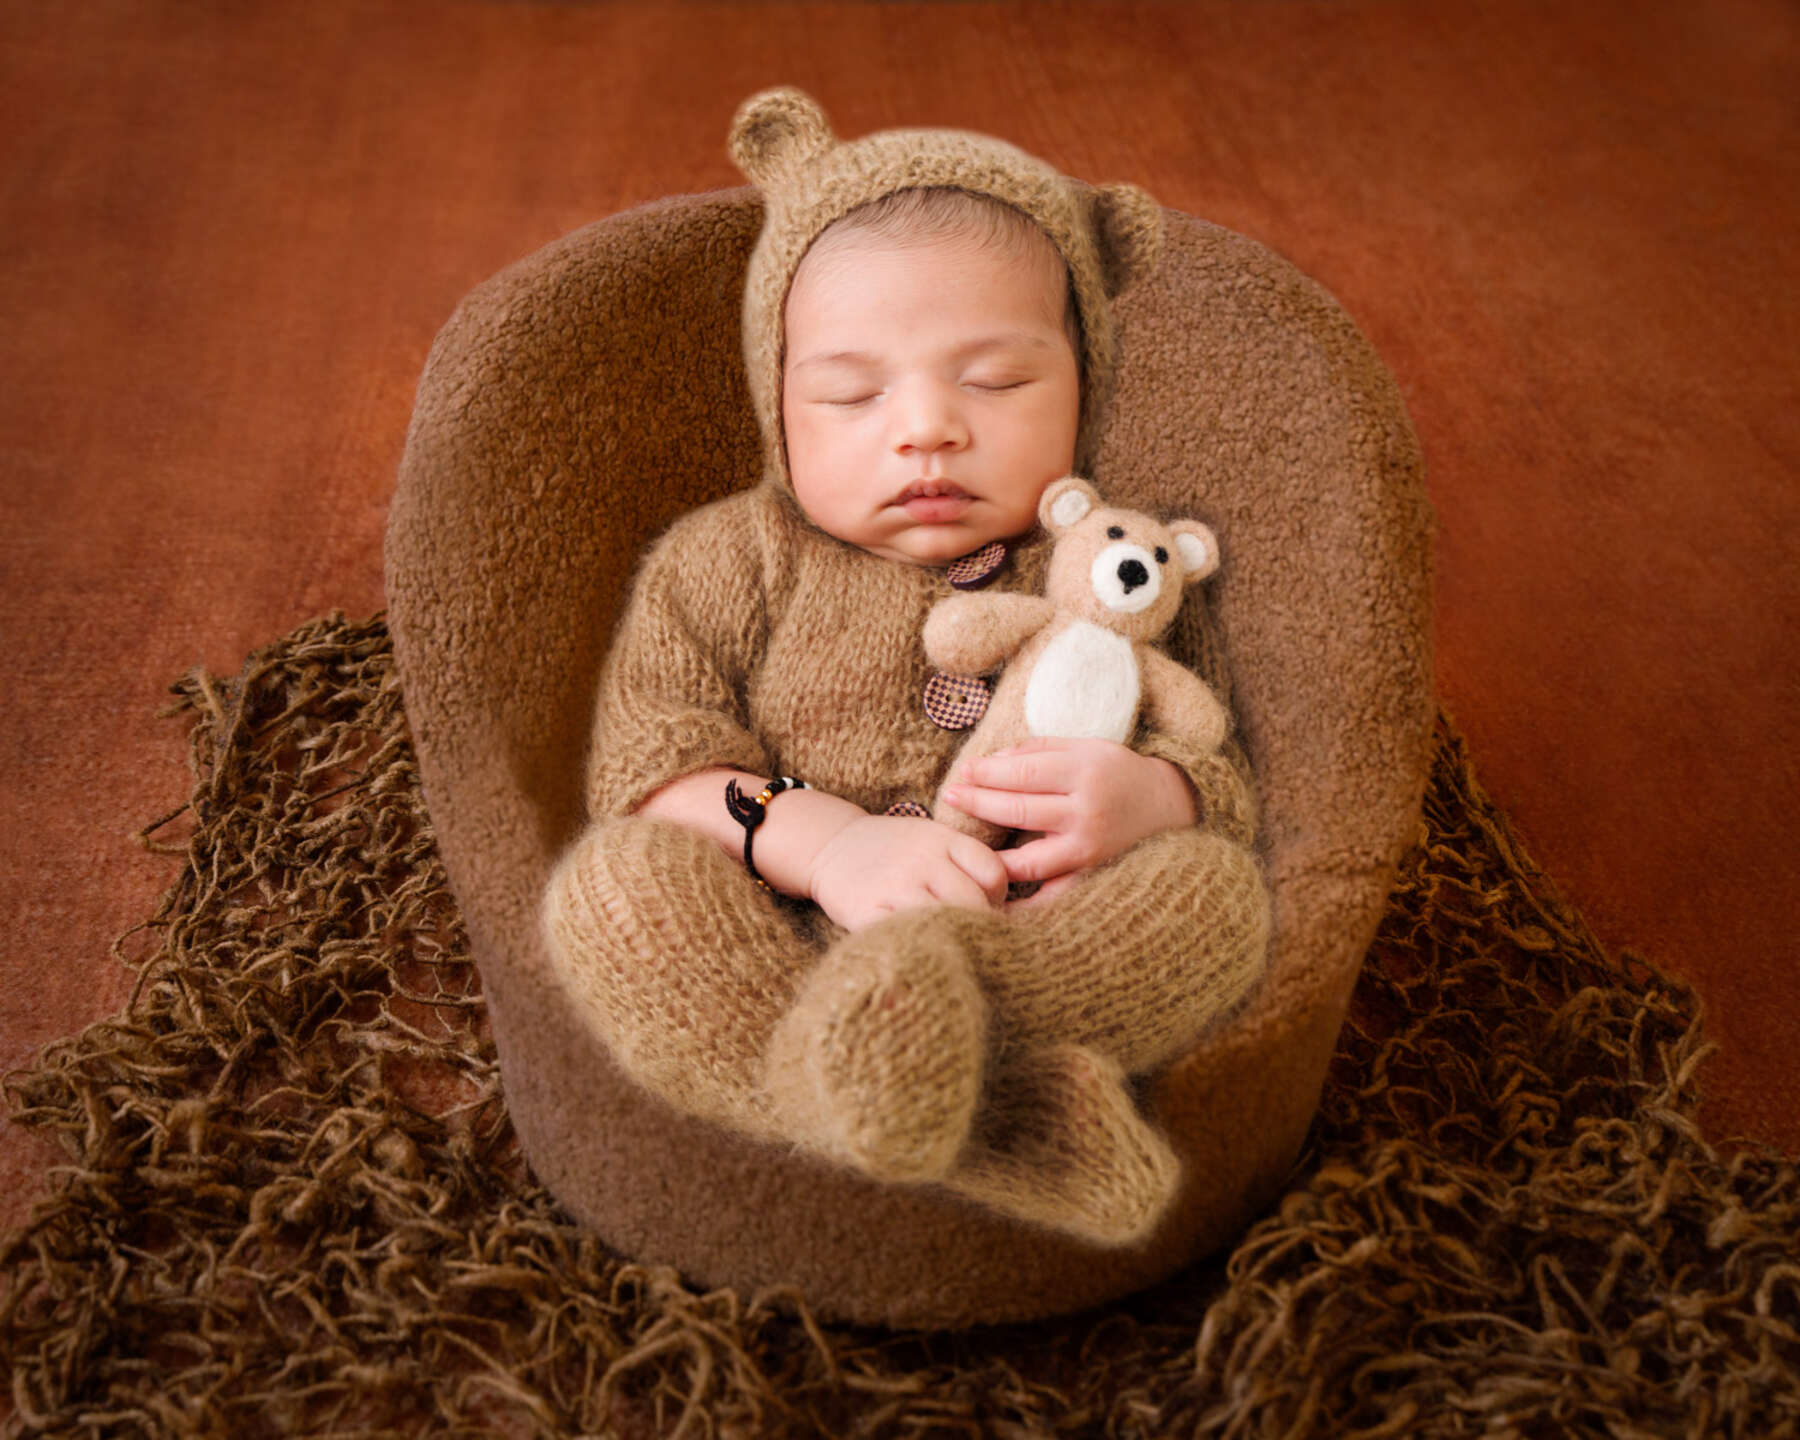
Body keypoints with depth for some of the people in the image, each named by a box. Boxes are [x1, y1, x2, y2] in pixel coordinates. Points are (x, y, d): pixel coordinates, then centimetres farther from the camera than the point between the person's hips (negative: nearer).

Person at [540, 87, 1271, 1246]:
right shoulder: (729, 559, 12)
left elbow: (1238, 784, 9)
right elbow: (642, 766, 0)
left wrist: (1150, 797, -17)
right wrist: (821, 840, -20)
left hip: (1055, 943, 2)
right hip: (763, 946, -1)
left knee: (1217, 883, -24)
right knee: (613, 881, -28)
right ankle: (980, 1121, -46)